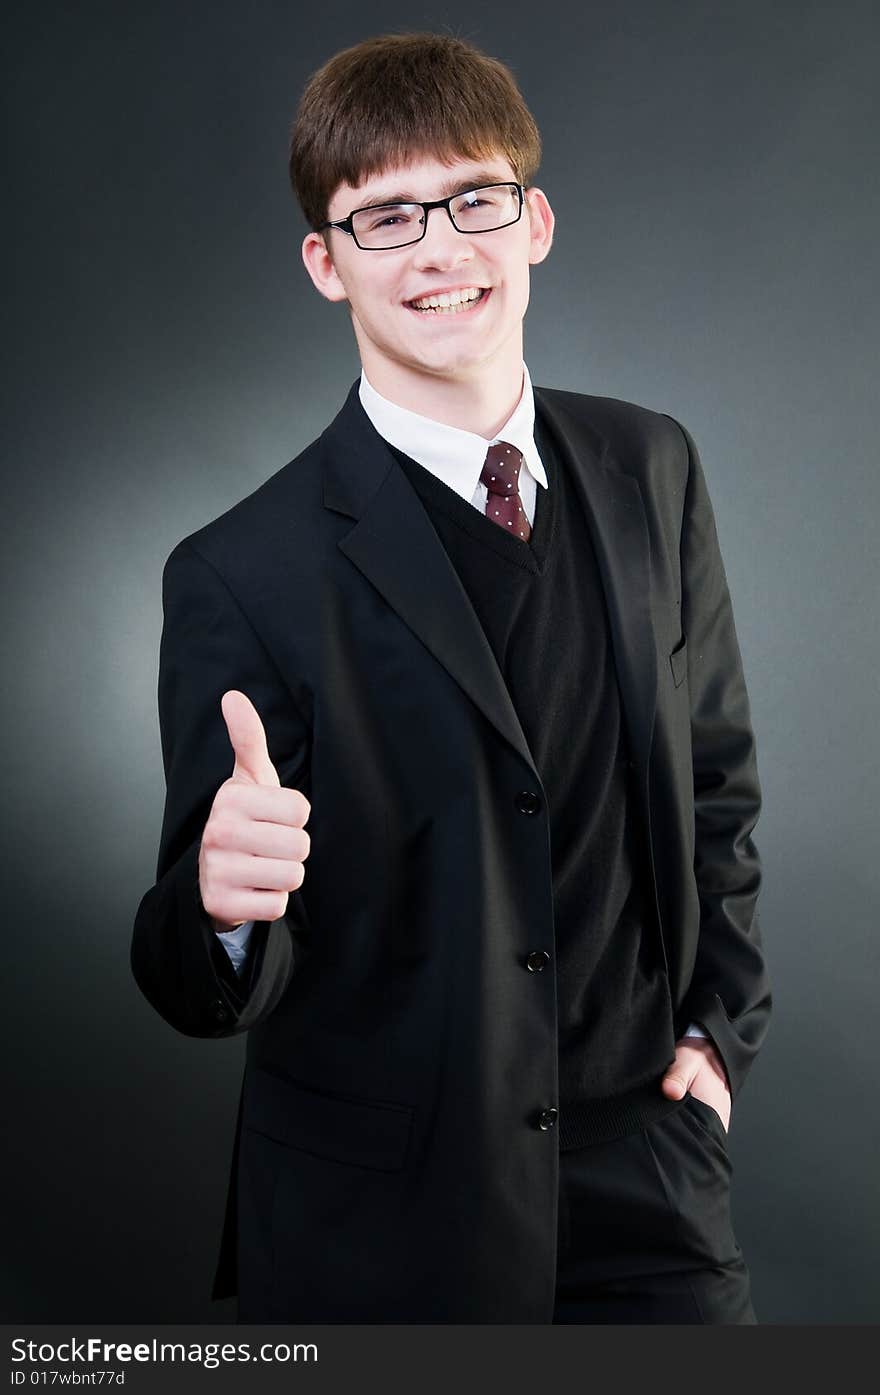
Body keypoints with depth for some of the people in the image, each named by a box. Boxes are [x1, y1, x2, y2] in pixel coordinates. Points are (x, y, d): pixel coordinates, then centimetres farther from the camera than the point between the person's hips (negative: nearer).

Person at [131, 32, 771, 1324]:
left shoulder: (651, 470, -1)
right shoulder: (242, 577, -16)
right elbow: (214, 996, -14)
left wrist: (720, 1025, 6)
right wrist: (223, 903, -36)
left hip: (640, 1168, 4)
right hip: (375, 1231, -3)